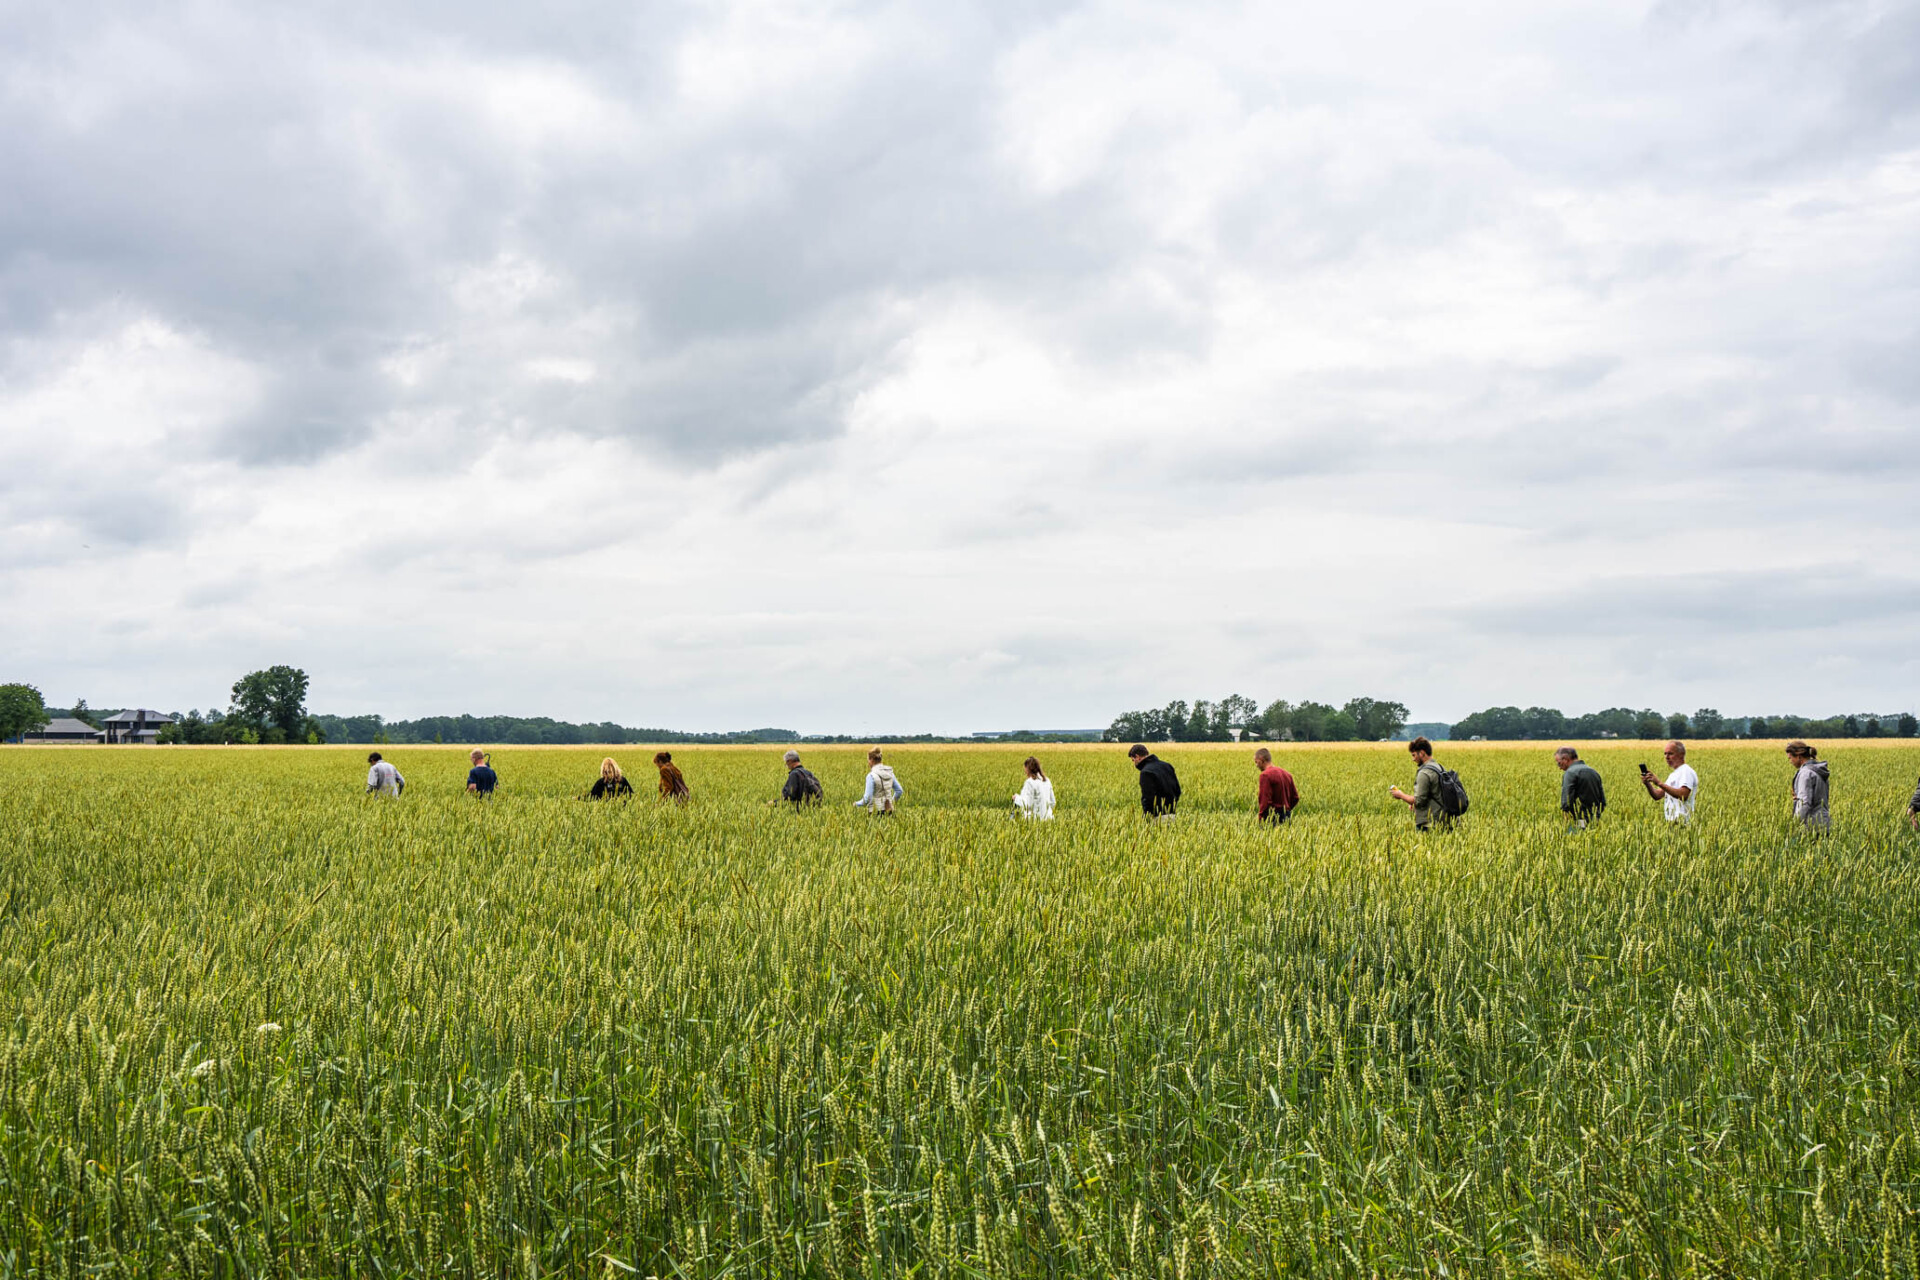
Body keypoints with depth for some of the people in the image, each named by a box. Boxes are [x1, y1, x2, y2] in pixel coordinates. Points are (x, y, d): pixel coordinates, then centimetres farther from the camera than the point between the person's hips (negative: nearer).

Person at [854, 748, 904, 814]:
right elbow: (899, 791, 12)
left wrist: (857, 804, 1)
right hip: (889, 811, 7)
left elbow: (867, 799, -17)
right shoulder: (889, 772, 6)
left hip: (878, 812, -7)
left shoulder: (871, 776, -15)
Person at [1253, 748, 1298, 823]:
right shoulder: (1286, 774, 14)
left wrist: (1259, 819, -14)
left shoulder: (1265, 775, -11)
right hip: (1286, 816, 8)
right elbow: (1295, 798, 17)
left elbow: (1265, 801, -18)